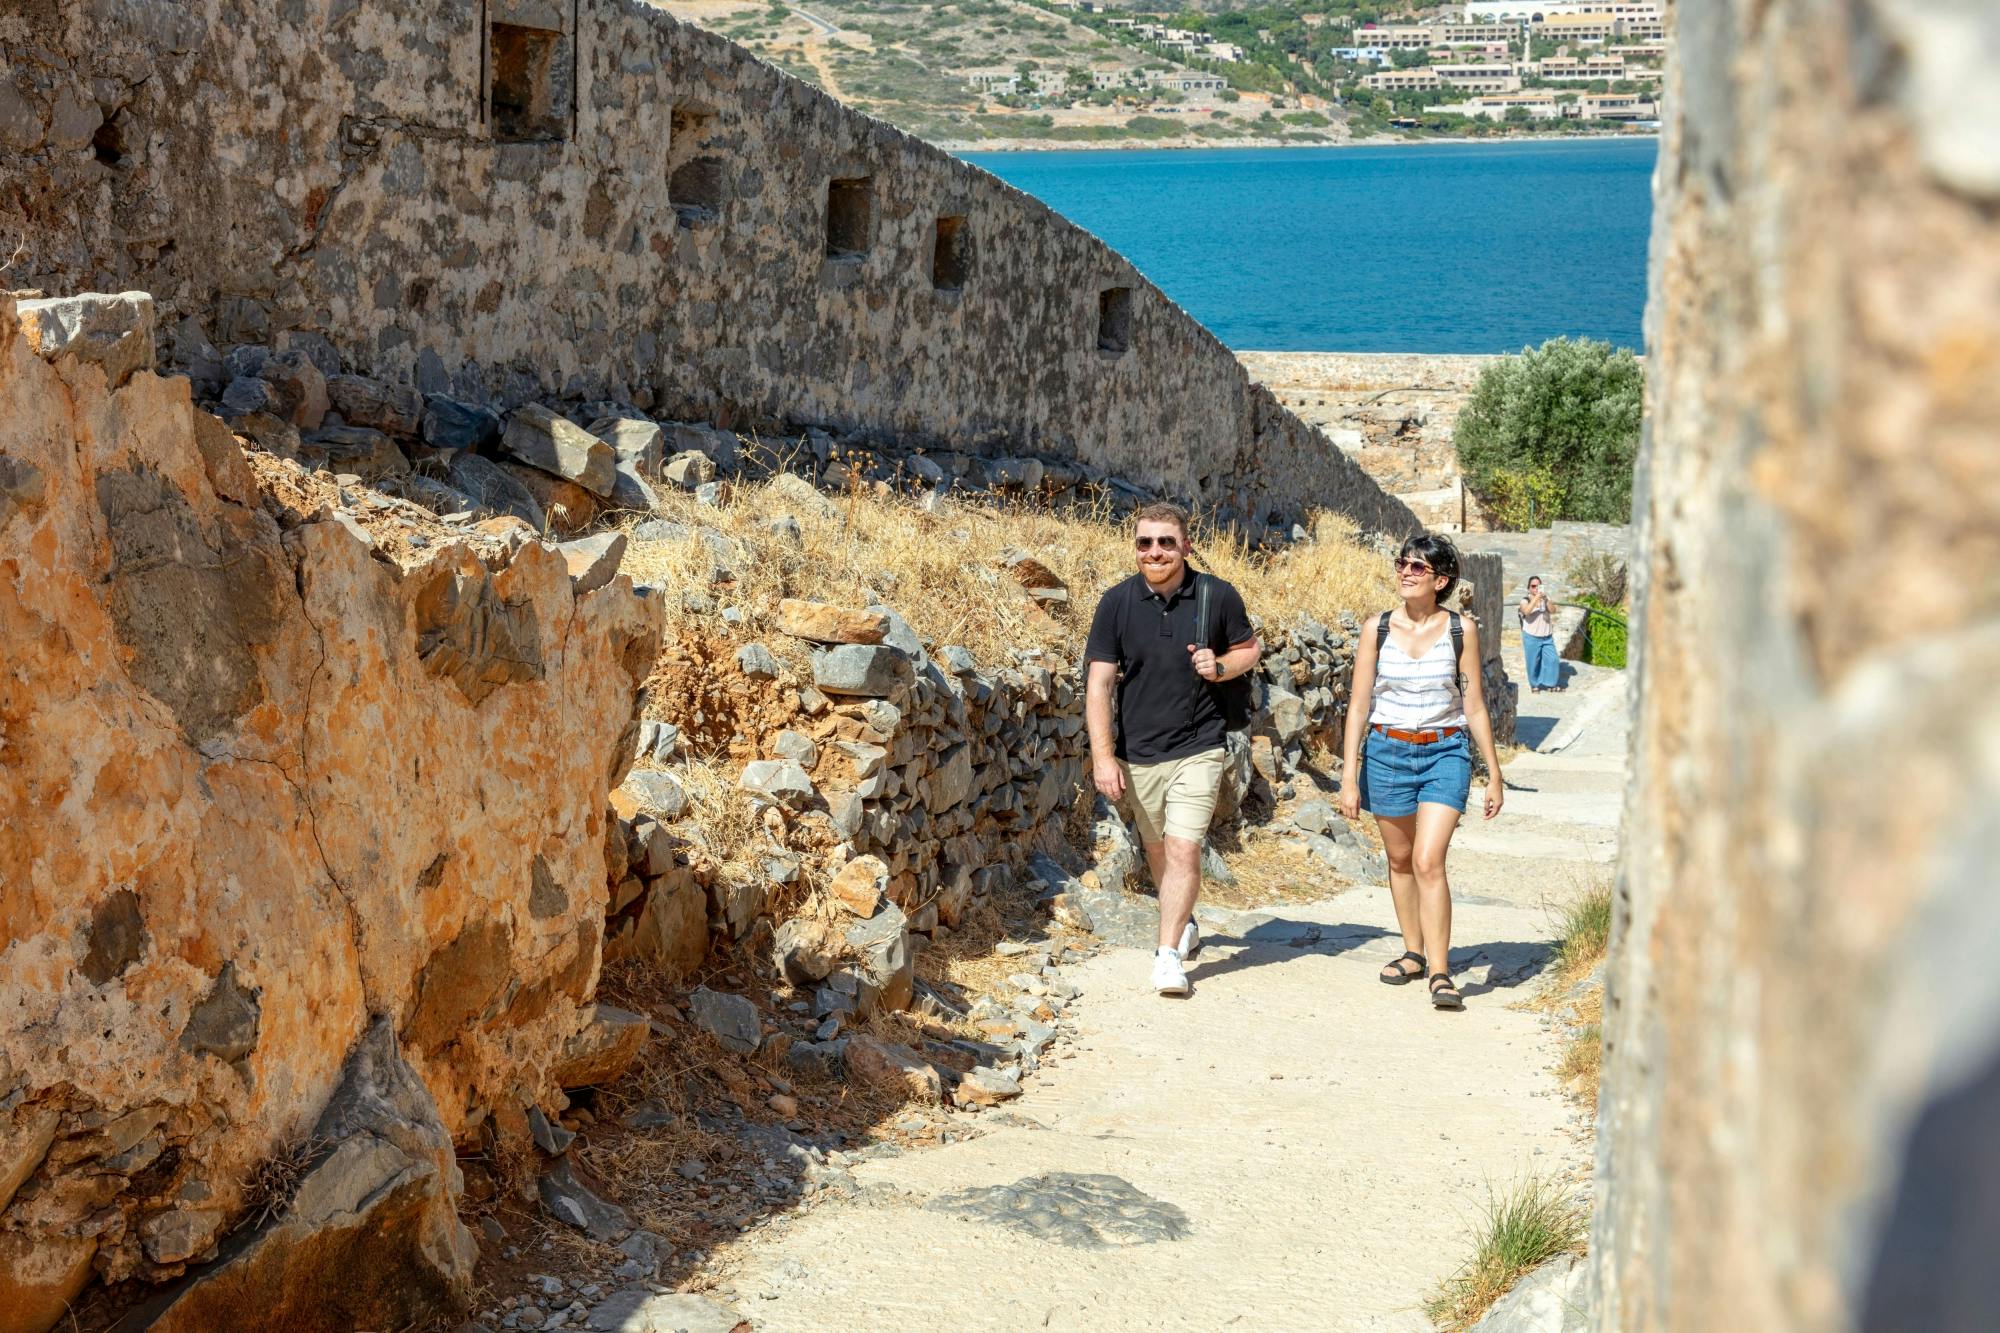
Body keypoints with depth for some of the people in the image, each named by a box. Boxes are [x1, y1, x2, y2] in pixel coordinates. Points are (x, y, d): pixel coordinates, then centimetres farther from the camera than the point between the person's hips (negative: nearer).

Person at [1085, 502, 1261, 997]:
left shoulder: (1218, 596, -6)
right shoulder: (1117, 603, -6)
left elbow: (1249, 648, 11)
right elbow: (1099, 683, -7)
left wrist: (1221, 667, -13)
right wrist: (1103, 757, -14)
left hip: (1197, 749, -2)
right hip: (1137, 754, 2)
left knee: (1184, 849, -14)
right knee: (1156, 850, 17)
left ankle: (1168, 954, -10)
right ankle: (1184, 924, 42)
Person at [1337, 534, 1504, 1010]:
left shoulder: (1460, 629, -3)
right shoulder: (1377, 628, -1)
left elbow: (1474, 706, 3)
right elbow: (1359, 705, 2)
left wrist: (1494, 774, 5)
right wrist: (1349, 775, -2)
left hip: (1445, 754, -2)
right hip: (1387, 752, 2)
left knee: (1429, 862, -15)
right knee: (1400, 859, 14)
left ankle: (1439, 972, -12)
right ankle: (1414, 952, 31)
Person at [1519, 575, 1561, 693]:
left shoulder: (1545, 598, 6)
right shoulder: (1525, 600, -5)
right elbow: (1526, 611, -25)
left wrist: (1546, 599, -25)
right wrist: (1536, 598, -31)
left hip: (1547, 636, 3)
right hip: (1532, 637, -3)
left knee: (1552, 659, -1)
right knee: (1534, 662, 3)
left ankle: (1551, 683, 14)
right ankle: (1535, 685, 18)